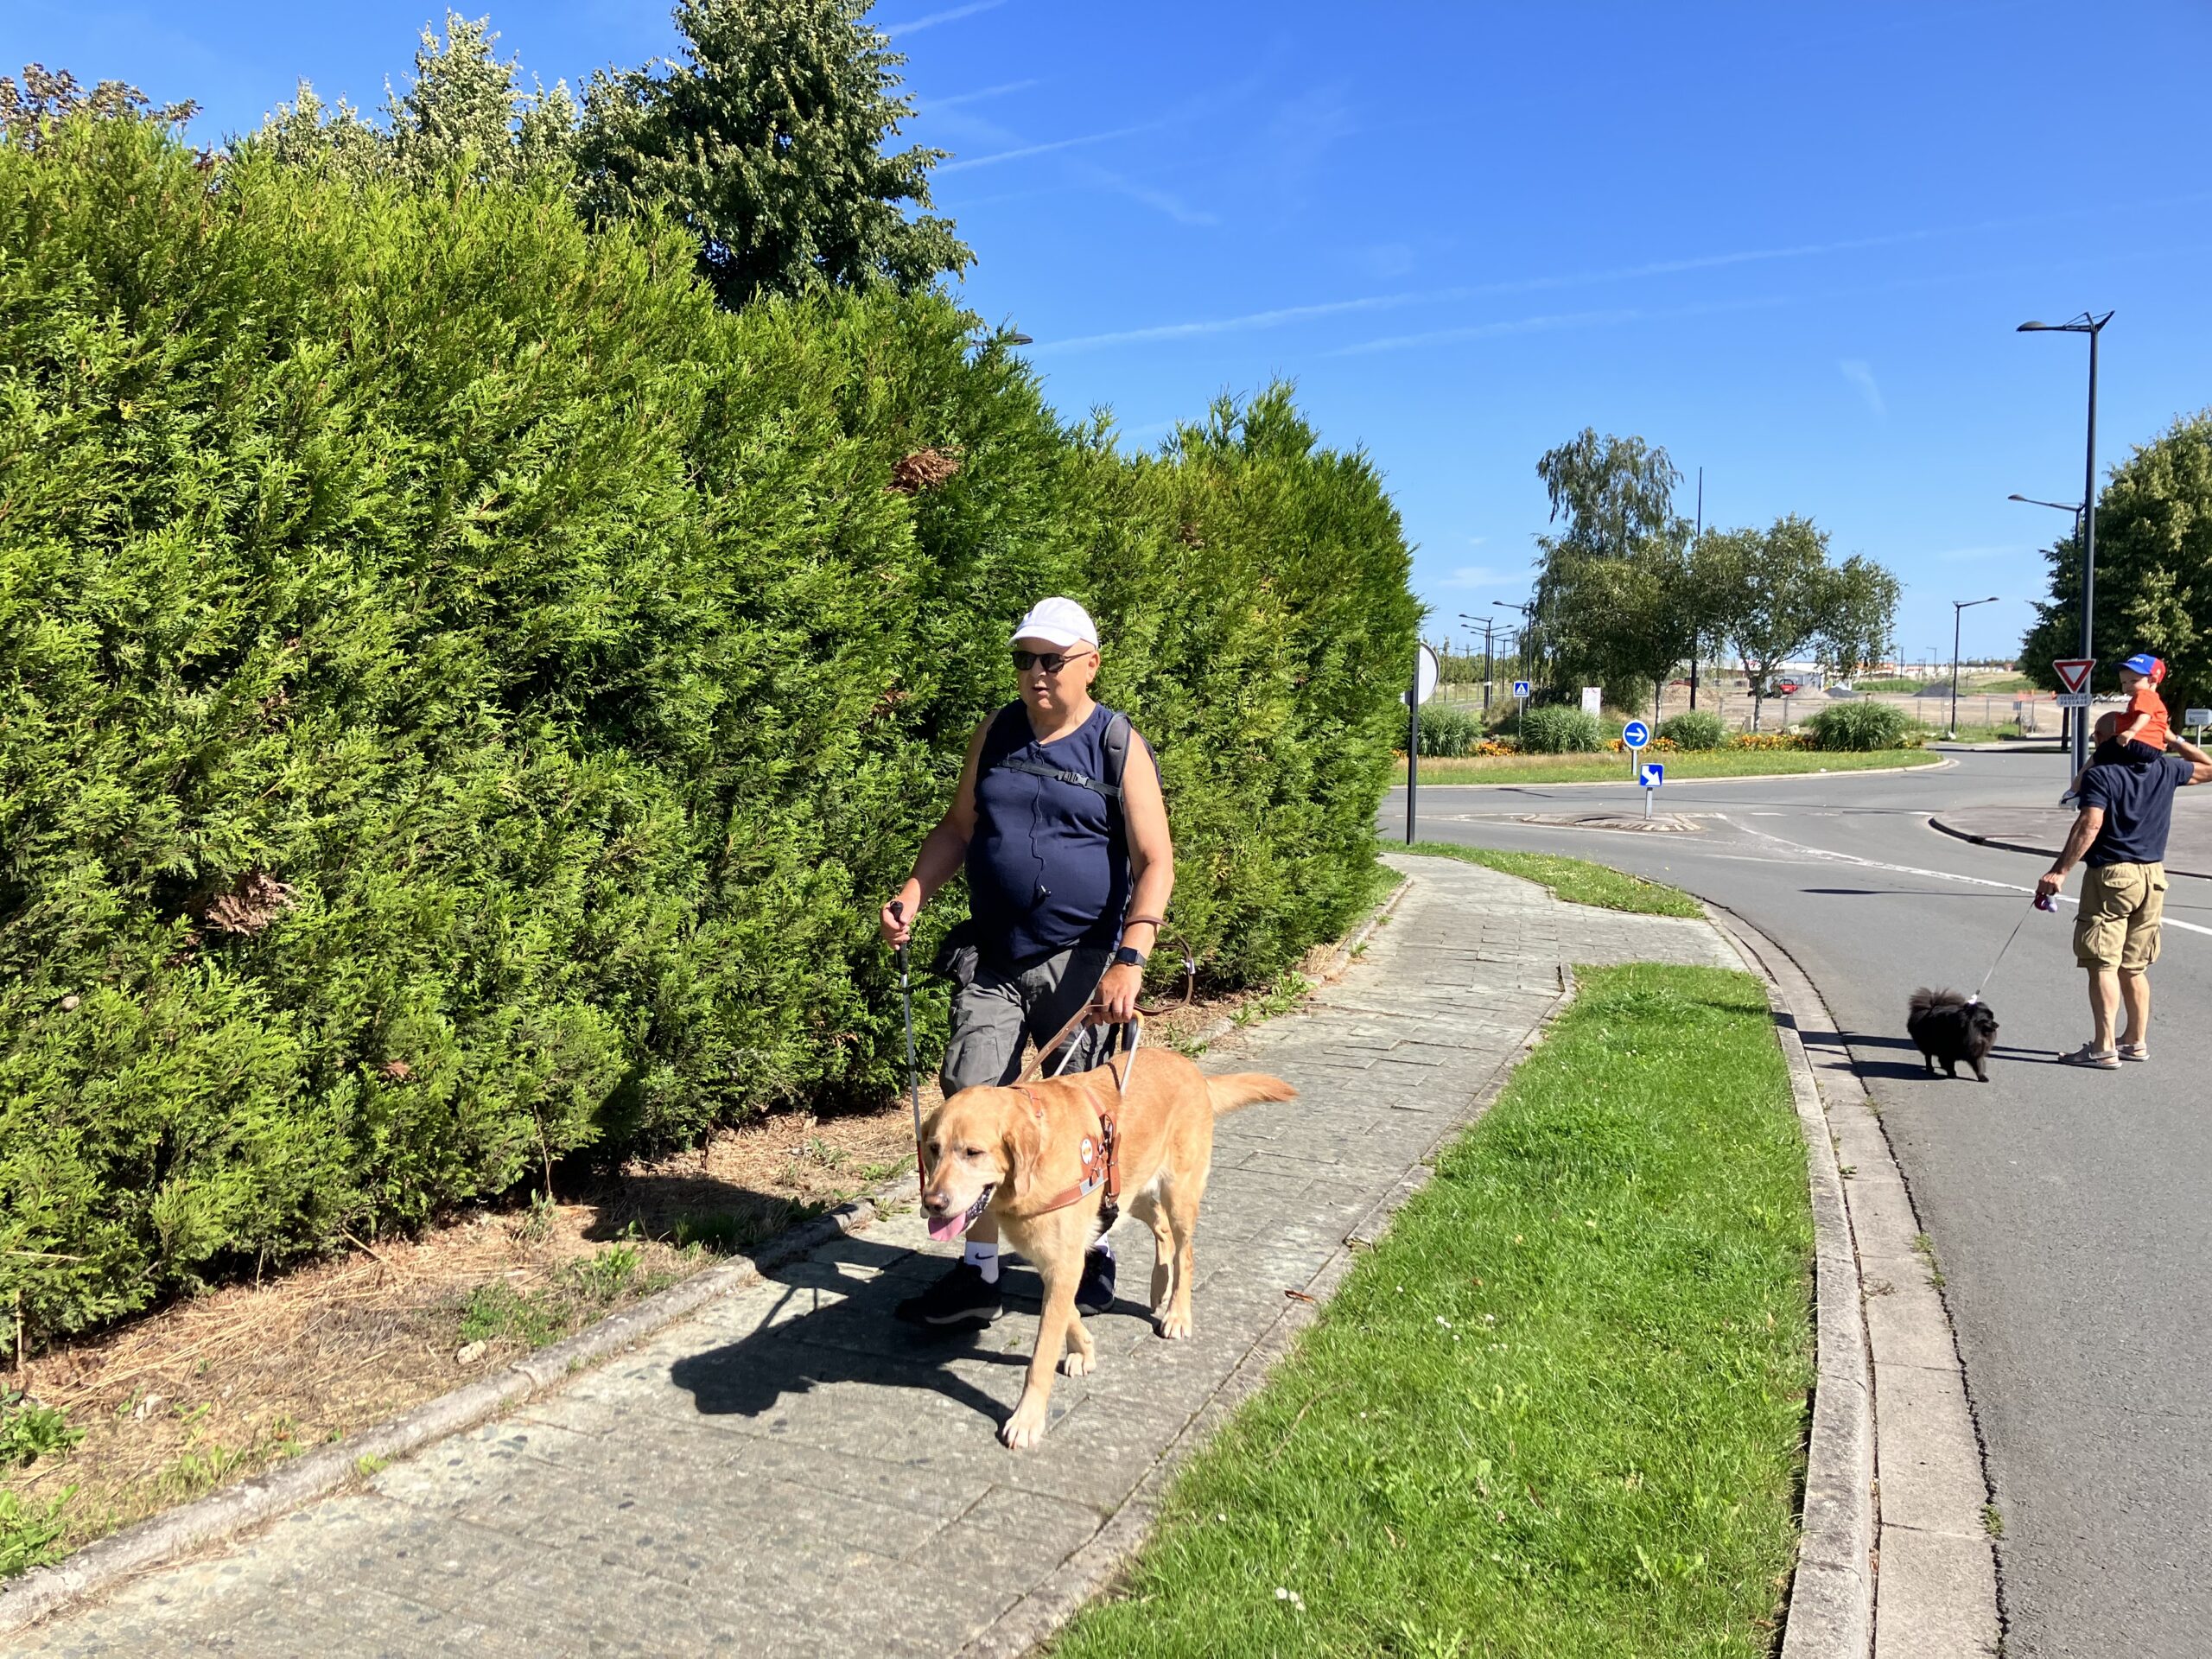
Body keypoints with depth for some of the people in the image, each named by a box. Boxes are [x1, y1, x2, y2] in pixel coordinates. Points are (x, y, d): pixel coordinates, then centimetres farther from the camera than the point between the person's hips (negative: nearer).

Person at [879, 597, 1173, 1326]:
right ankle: (977, 1274, 9)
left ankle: (1093, 1260, 28)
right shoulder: (996, 734, 8)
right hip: (991, 958, 4)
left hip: (1078, 963, -4)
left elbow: (1155, 862, -10)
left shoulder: (1119, 748, -6)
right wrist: (912, 895, 0)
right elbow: (958, 827, 16)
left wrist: (1130, 960, -21)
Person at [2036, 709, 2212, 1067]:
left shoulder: (2099, 773, -10)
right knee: (2134, 967, 16)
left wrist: (2059, 872, -22)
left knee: (2103, 964, -6)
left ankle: (2104, 1048, -9)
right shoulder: (2164, 769, 7)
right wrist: (2176, 741, 29)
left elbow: (2089, 826, -21)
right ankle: (2137, 1041, 23)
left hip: (2111, 876, -7)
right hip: (2152, 876, 7)